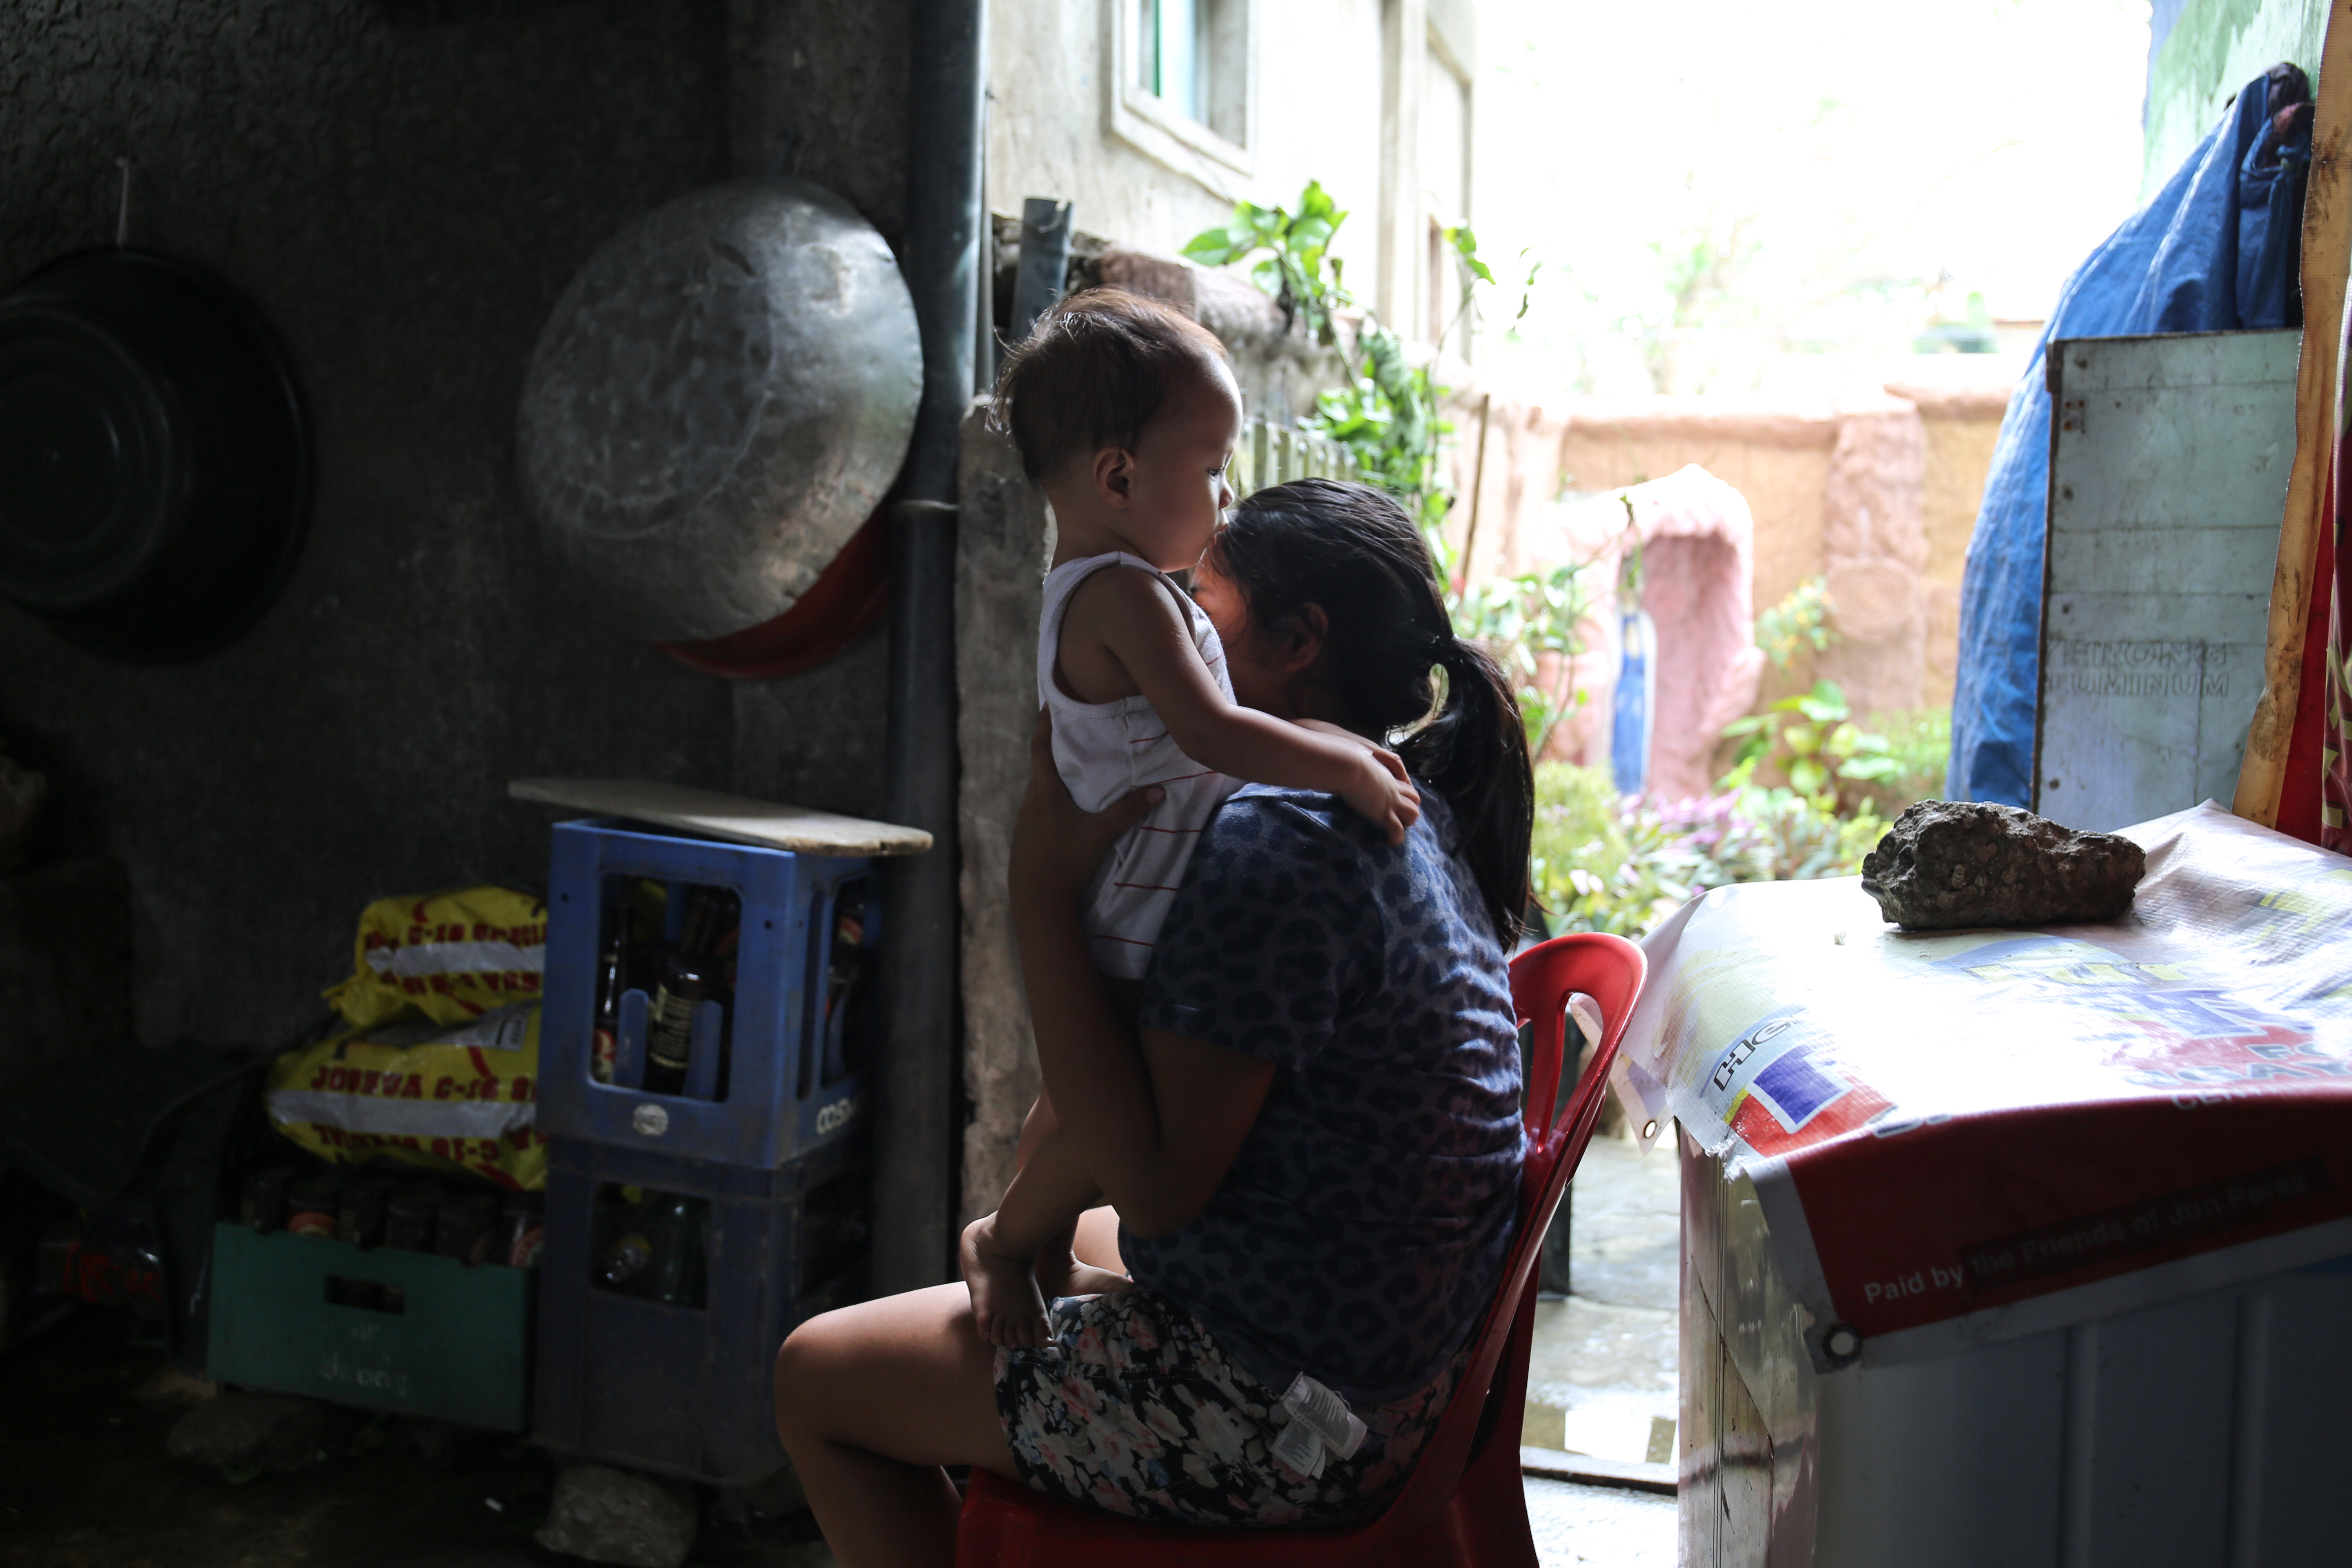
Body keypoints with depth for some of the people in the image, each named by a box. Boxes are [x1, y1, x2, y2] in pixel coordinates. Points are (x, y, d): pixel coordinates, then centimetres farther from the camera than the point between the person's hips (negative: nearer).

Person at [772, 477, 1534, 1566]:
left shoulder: (1273, 841, -25)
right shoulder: (1411, 821, 7)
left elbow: (1154, 1183, -27)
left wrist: (1045, 889, -25)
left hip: (1279, 1421, -10)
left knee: (816, 1377, 5)